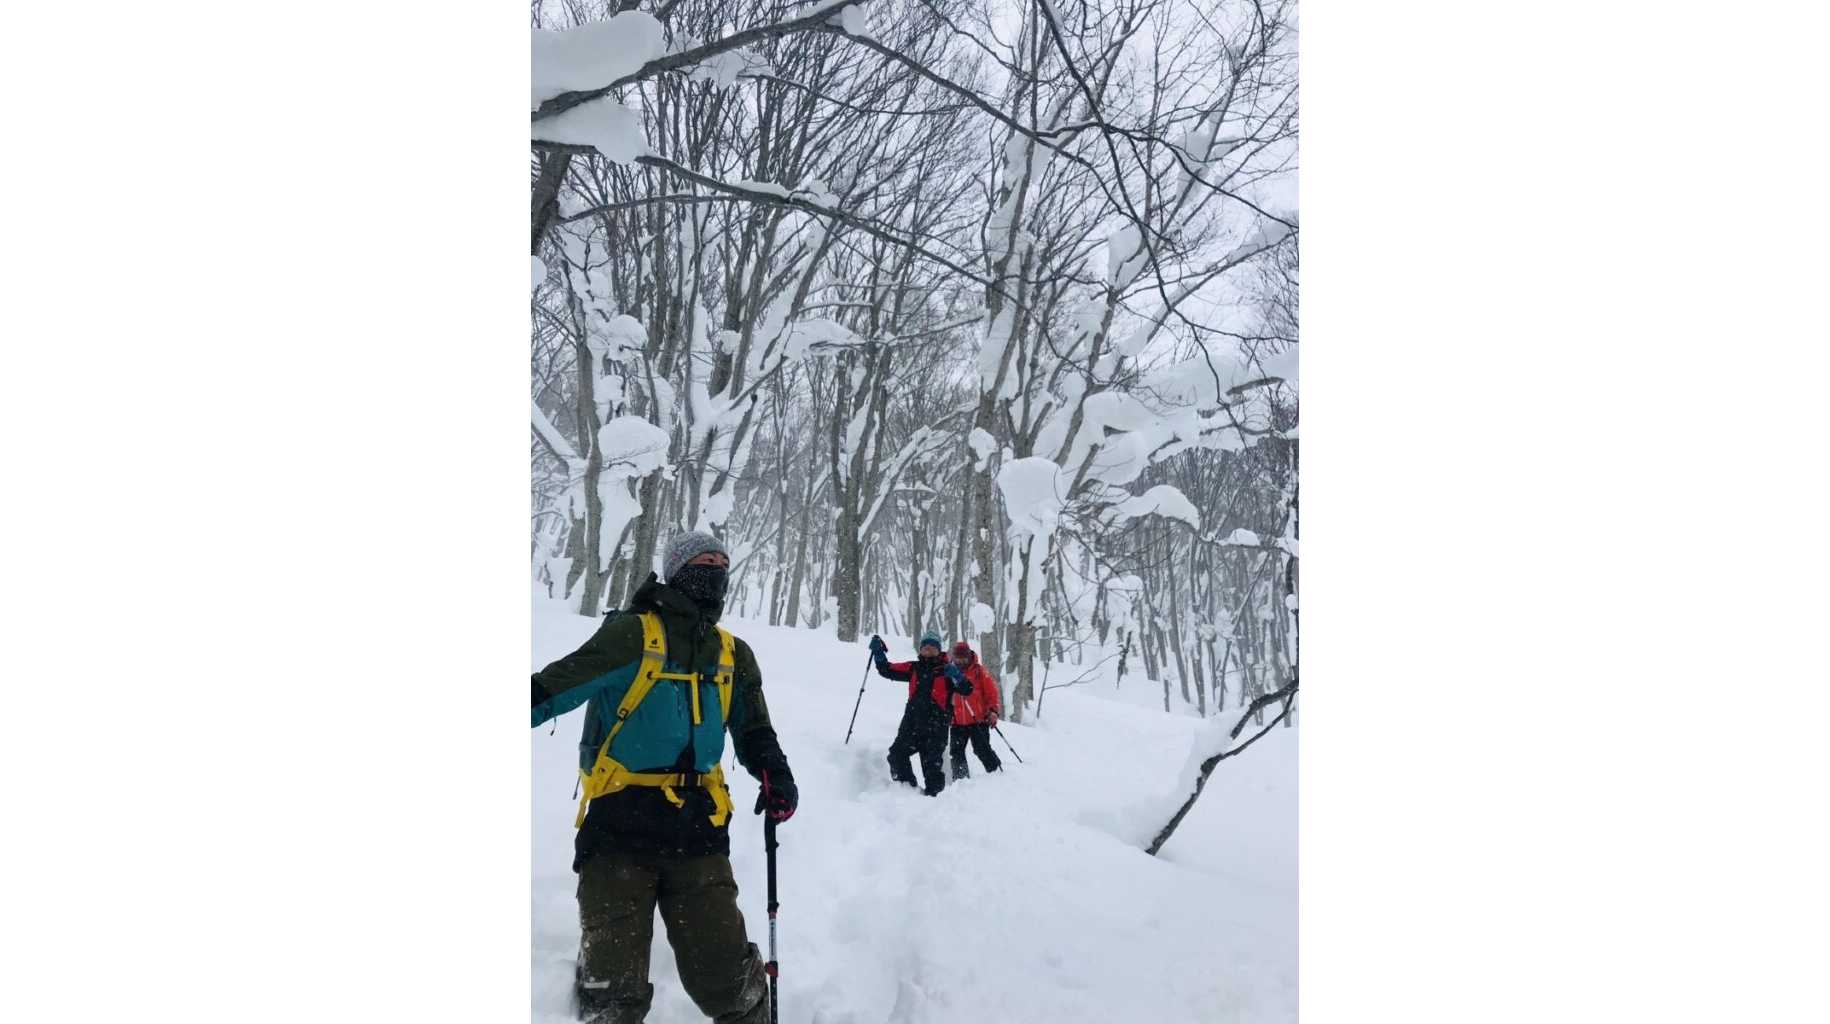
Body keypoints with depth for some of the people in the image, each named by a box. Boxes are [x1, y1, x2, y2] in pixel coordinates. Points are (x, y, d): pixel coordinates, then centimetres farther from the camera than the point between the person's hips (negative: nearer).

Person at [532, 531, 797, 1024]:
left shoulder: (734, 655, 15)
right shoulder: (631, 634, -2)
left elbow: (754, 730, 21)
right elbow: (557, 685, -10)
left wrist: (775, 777, 2)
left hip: (696, 826, 4)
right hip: (620, 822, -3)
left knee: (725, 976, 1)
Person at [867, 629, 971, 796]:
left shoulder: (946, 670, 2)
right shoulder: (914, 668, 13)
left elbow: (967, 690, -6)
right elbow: (887, 670, 16)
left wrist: (956, 676, -24)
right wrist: (878, 652, 3)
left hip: (936, 725, -3)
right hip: (912, 721, 3)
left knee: (932, 764, -2)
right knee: (897, 754, -10)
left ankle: (933, 794, 10)